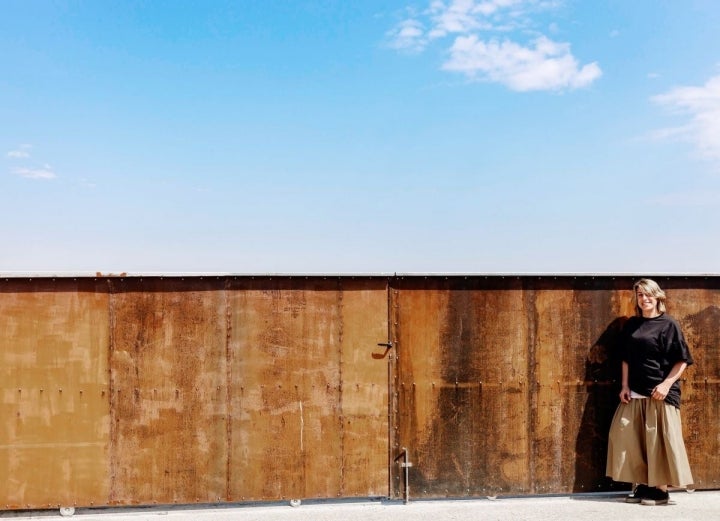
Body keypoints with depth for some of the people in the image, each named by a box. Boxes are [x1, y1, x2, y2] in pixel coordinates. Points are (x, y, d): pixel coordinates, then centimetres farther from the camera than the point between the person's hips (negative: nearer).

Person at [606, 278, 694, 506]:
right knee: (625, 435, 3)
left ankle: (660, 489, 8)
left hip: (660, 392, -5)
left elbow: (682, 360, -6)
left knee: (659, 440, -2)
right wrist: (625, 386, 5)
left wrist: (666, 384, -15)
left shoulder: (668, 324, -4)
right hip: (635, 392, 5)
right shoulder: (631, 324, 11)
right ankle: (643, 485, 15)